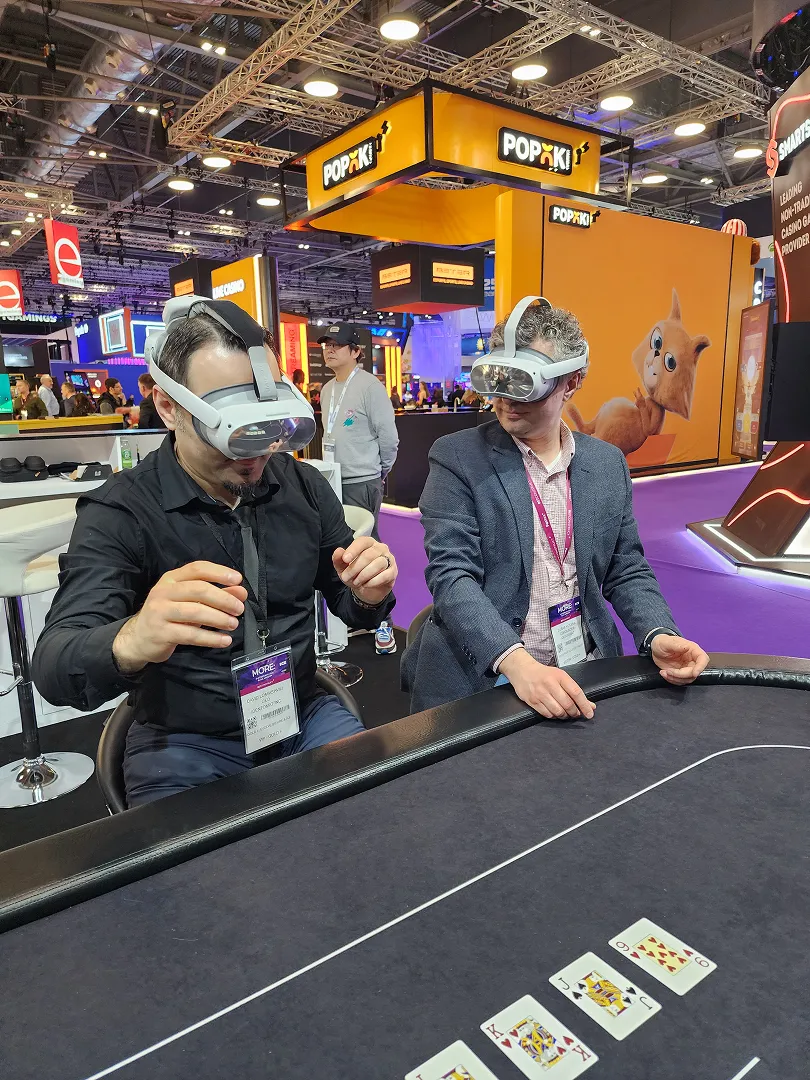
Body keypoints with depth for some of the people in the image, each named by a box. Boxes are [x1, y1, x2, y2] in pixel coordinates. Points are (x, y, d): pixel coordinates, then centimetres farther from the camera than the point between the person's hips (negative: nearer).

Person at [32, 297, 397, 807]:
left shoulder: (305, 487, -2)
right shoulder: (120, 512, -14)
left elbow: (351, 607, 7)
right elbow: (55, 666, -25)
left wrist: (368, 595, -19)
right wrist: (130, 643, -49)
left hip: (303, 717, 4)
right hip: (185, 742, -3)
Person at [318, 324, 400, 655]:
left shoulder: (369, 386, -12)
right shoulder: (327, 389, 13)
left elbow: (388, 436, -11)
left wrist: (381, 472, -1)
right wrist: (331, 466, 18)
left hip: (362, 484, -8)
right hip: (333, 482, 8)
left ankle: (381, 621, 10)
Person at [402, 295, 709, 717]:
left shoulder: (608, 463, 7)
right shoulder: (458, 459, -6)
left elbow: (627, 571, 11)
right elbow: (451, 575, -14)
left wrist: (659, 635, -8)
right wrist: (516, 663, -28)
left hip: (585, 677, 5)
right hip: (483, 676, -4)